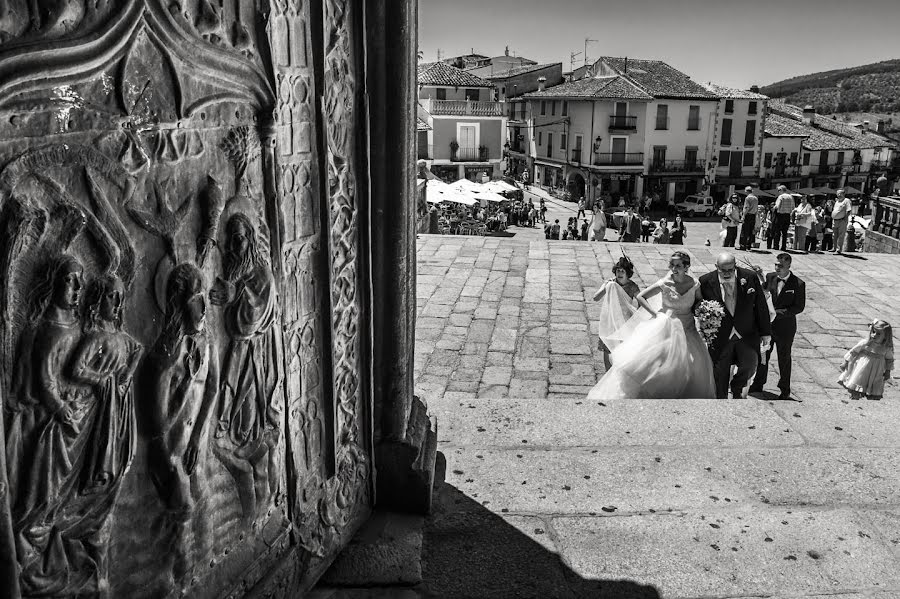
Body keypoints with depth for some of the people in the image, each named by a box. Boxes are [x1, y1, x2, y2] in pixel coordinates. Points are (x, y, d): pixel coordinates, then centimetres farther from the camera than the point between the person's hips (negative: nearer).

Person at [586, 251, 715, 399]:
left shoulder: (694, 284, -6)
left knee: (694, 368, 7)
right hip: (666, 328, -3)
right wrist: (655, 314, -12)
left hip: (687, 332, 3)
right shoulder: (664, 284, -13)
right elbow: (640, 297, -7)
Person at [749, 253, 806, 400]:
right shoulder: (770, 277, -3)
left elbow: (799, 307, -11)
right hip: (767, 323, 3)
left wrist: (781, 312, -23)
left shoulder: (798, 284, -12)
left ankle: (785, 390, 28)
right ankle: (758, 385, 29)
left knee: (784, 359, 12)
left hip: (785, 327, -3)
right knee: (762, 355, 13)